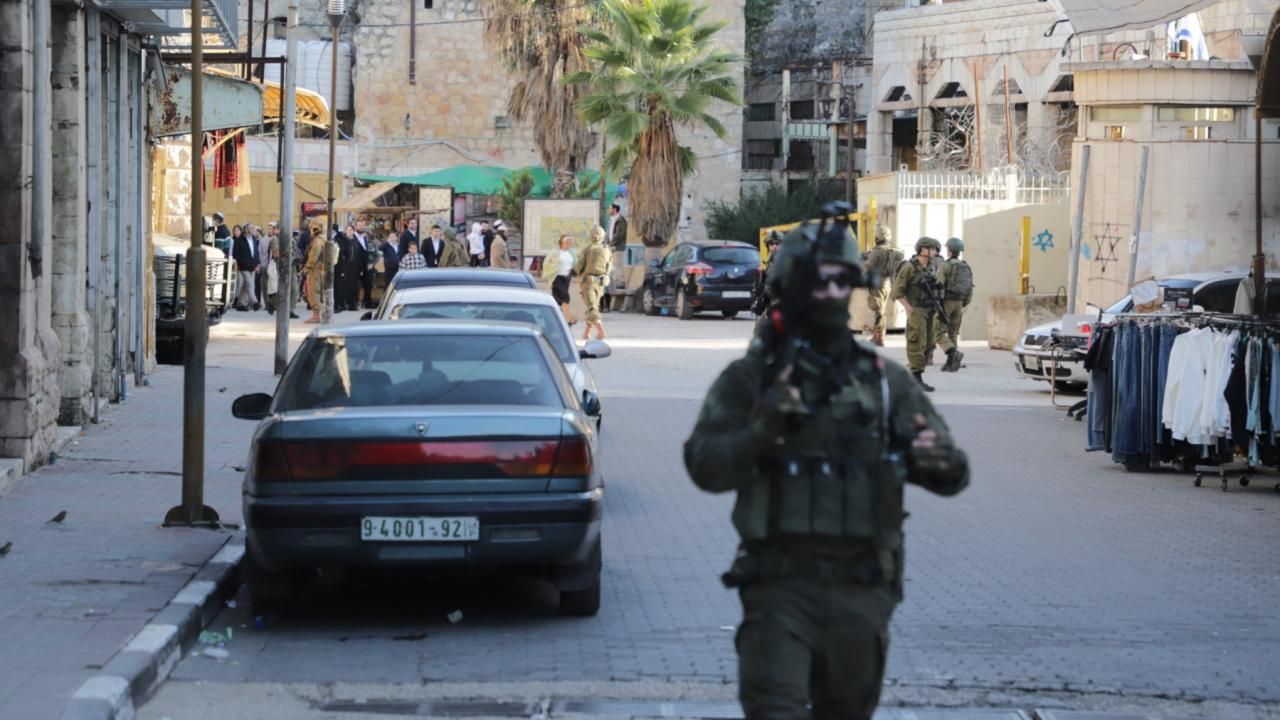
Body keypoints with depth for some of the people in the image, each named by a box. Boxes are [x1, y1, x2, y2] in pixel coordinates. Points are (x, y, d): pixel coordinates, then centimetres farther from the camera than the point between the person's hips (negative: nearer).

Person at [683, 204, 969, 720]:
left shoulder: (885, 381, 10)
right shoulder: (749, 380, 4)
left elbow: (953, 475, 8)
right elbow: (705, 466, -6)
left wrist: (942, 461, -18)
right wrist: (760, 432, -24)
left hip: (861, 591, 3)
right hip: (780, 585, -3)